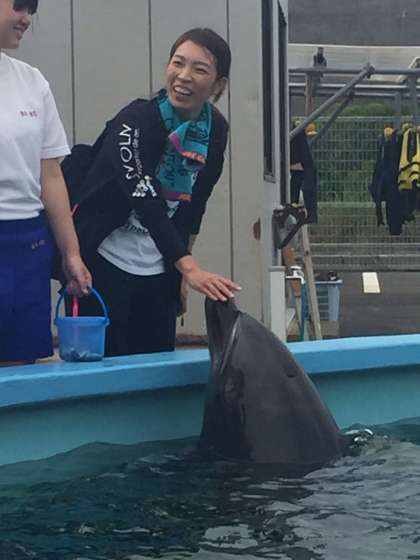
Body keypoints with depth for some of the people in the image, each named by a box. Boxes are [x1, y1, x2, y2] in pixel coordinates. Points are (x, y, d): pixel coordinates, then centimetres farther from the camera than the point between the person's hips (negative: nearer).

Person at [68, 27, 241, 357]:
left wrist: (181, 272, 13)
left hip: (159, 272, 6)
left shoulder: (216, 130, 1)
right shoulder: (135, 120, -19)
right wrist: (190, 268, -38)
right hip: (104, 265, -6)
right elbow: (146, 202, -29)